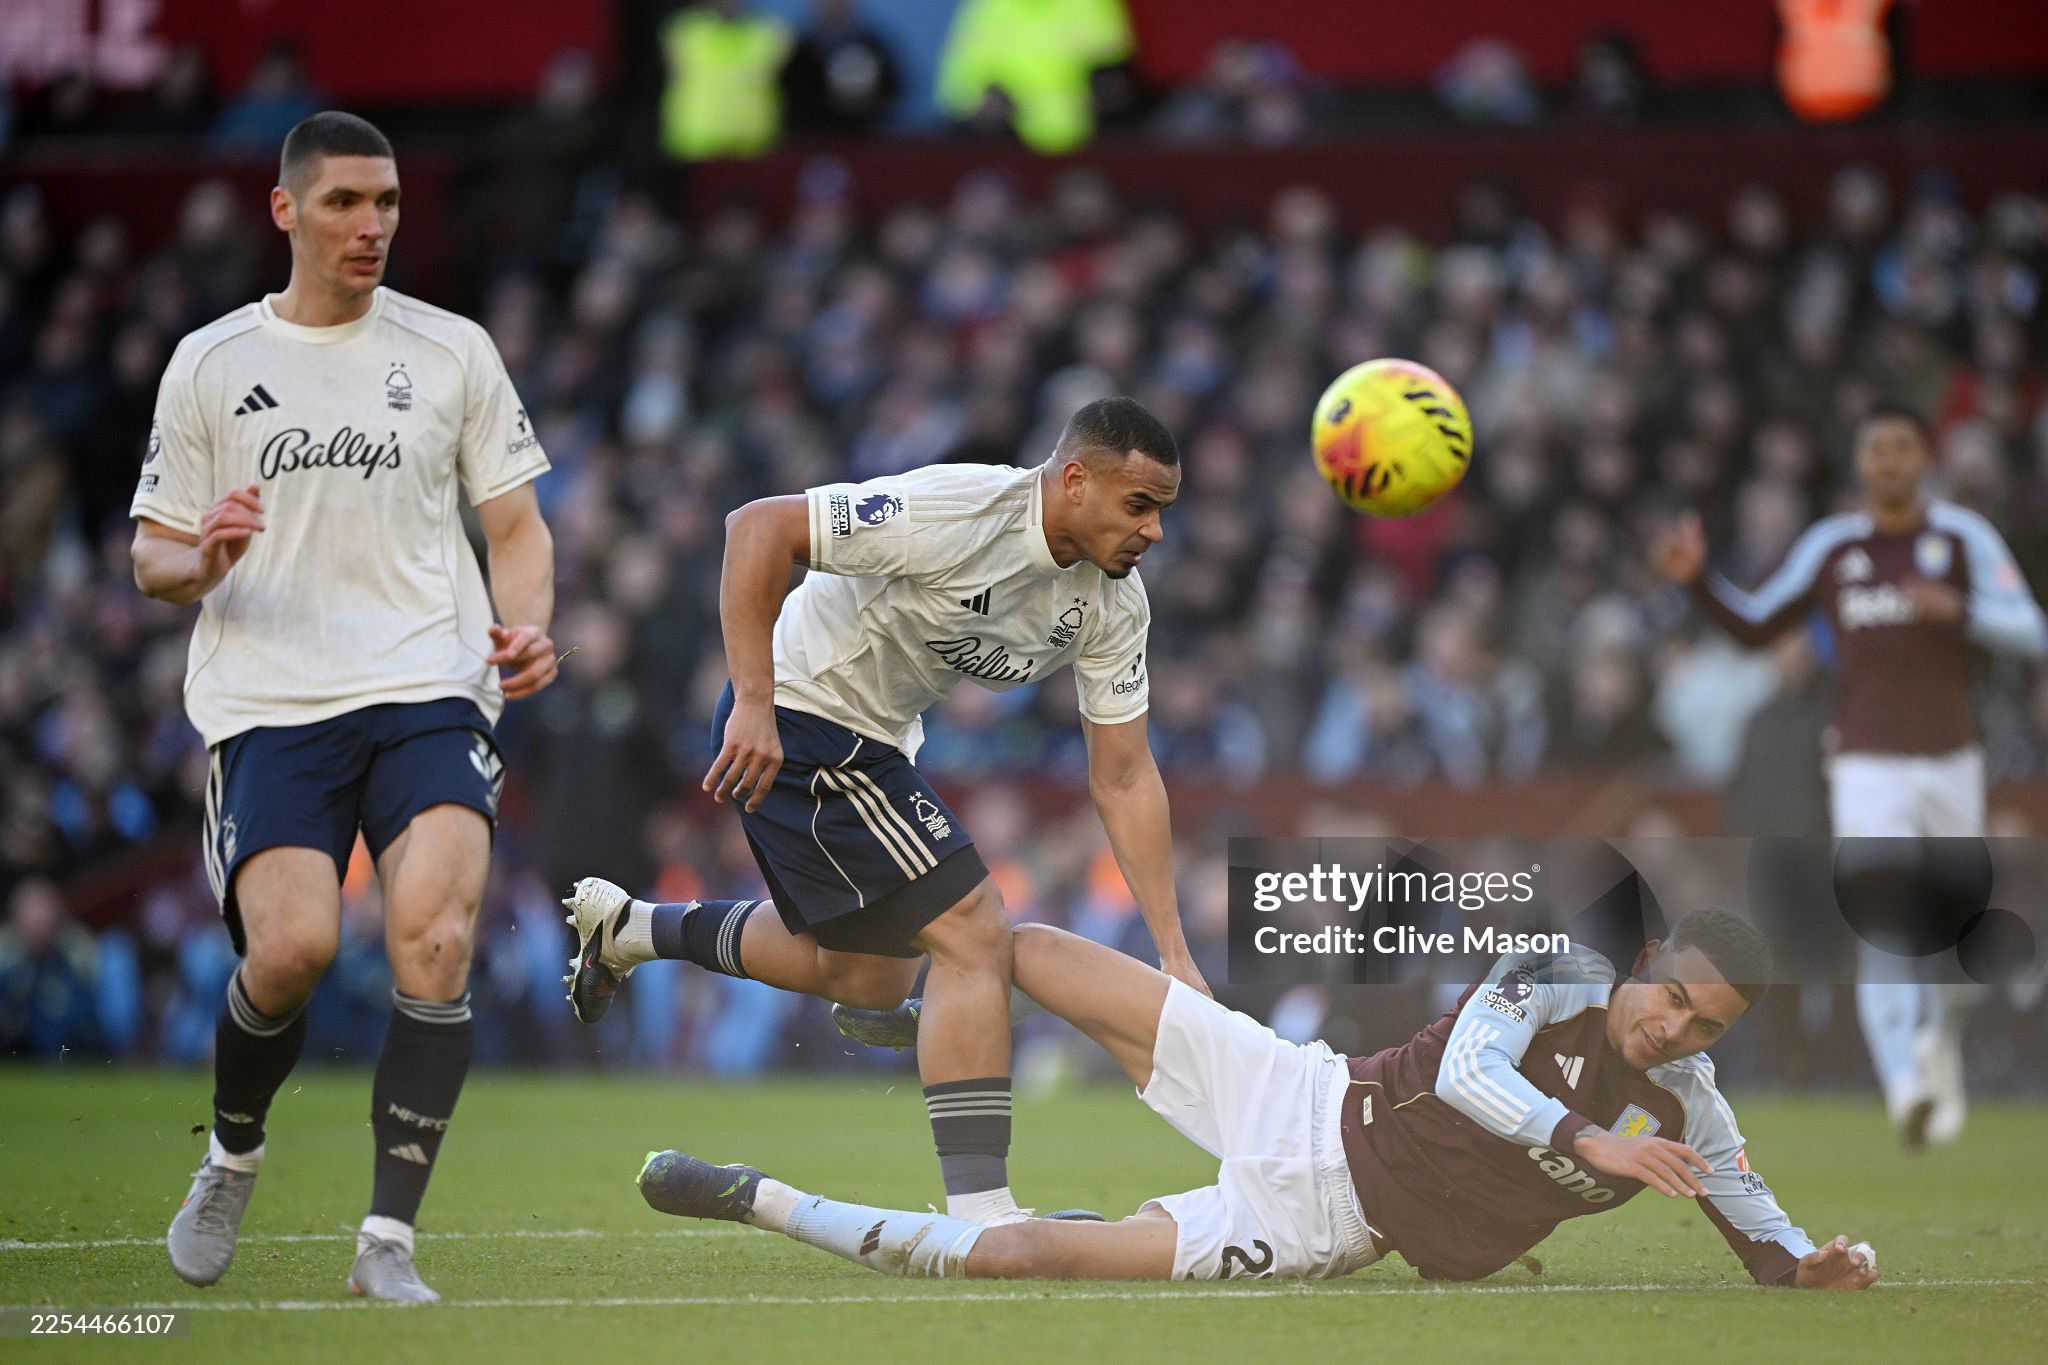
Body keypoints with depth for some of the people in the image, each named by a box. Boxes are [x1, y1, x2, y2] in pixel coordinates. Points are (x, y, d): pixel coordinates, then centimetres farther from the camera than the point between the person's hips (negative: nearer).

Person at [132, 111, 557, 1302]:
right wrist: (205, 560, -11)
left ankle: (391, 1237, -14)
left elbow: (517, 525, 15)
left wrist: (526, 627, -5)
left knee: (433, 937, -22)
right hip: (268, 703, 0)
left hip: (429, 690, 1)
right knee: (292, 947, -19)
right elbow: (153, 557, 13)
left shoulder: (452, 351, 12)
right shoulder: (210, 364, 10)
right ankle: (232, 1156, 13)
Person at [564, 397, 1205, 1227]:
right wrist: (754, 707, -35)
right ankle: (980, 1208, -14)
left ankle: (627, 929, 39)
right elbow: (759, 528, -30)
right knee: (974, 937, -16)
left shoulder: (1115, 604, -4)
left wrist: (1173, 954, -6)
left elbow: (1123, 777, 0)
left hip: (874, 744, 10)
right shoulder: (959, 511, -28)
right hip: (794, 722, -10)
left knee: (870, 977, 24)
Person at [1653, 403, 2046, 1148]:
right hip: (1869, 772, -1)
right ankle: (1905, 1087, -30)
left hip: (1952, 767, 1)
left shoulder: (1965, 538, 1)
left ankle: (1941, 1042, 43)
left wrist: (1957, 610, -23)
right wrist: (1698, 578, 0)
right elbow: (1755, 625, 15)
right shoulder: (1831, 545, 6)